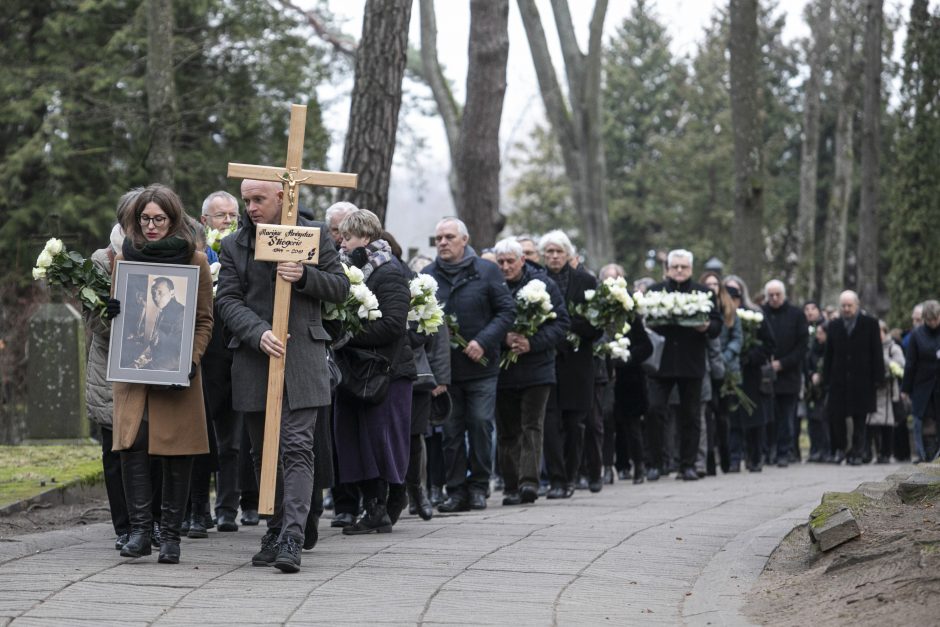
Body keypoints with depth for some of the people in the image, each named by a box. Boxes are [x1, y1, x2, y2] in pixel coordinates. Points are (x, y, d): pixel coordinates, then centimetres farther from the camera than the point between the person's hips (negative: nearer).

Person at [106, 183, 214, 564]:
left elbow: (204, 320, 4)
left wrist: (190, 360, -10)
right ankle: (139, 529, -8)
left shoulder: (194, 259, 3)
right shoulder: (124, 257, 11)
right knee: (132, 442, -11)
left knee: (178, 452, -2)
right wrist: (112, 313, -5)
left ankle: (170, 534, 6)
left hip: (177, 372, -2)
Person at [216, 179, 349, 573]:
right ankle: (276, 530, 18)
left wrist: (305, 276, -12)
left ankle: (291, 539, -19)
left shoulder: (314, 234, 7)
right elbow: (227, 300, 1)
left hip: (302, 358, -3)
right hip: (253, 359, 3)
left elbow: (341, 287, 8)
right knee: (264, 452, 8)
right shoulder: (233, 246, 10)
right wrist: (259, 333, -16)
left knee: (297, 447, -12)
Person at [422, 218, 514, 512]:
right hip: (445, 366, 2)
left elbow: (507, 311, -2)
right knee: (452, 430, 3)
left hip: (481, 366, -2)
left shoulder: (486, 272, 1)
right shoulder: (427, 275, 7)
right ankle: (456, 490, 8)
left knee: (481, 424, -3)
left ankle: (478, 487, 8)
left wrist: (483, 341, -13)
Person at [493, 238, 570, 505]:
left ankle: (529, 481, -15)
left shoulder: (544, 285, -1)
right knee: (507, 431, 5)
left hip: (536, 369, -2)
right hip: (502, 370, 2)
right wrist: (503, 338, -18)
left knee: (532, 426, -9)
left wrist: (532, 343, -15)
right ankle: (511, 486, 11)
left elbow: (561, 323, -3)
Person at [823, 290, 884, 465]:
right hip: (839, 381, 2)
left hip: (862, 380, -2)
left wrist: (877, 378, -5)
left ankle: (856, 452, 9)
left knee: (859, 419, 2)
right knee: (836, 417, -4)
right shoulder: (834, 325, 9)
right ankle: (839, 449, 13)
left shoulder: (870, 324, 2)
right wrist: (826, 379, 3)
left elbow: (876, 353, 0)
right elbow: (829, 354, 9)